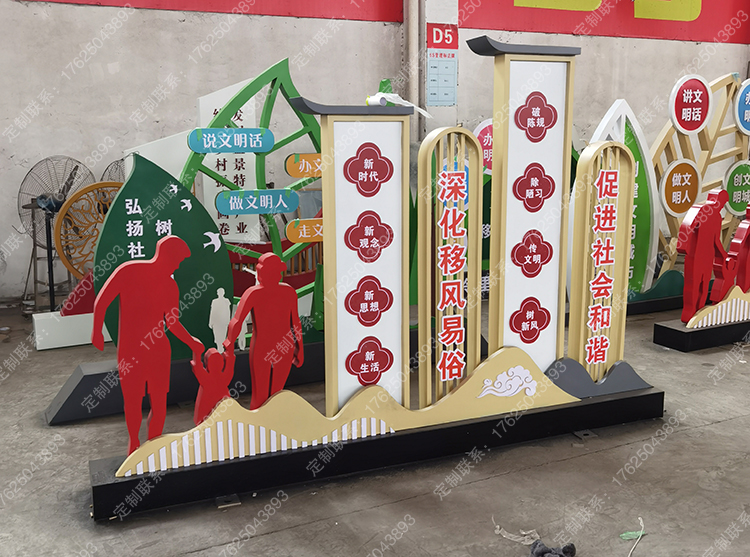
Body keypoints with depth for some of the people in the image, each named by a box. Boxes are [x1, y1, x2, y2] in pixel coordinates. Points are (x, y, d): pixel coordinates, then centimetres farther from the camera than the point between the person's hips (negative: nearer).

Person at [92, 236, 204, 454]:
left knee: (159, 400, 2)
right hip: (129, 349, -3)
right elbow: (102, 301, -4)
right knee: (132, 400, 3)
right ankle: (133, 443, 27)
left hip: (159, 349, 3)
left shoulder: (171, 286, 7)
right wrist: (97, 331, -10)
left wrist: (192, 342, 5)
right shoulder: (129, 271, -7)